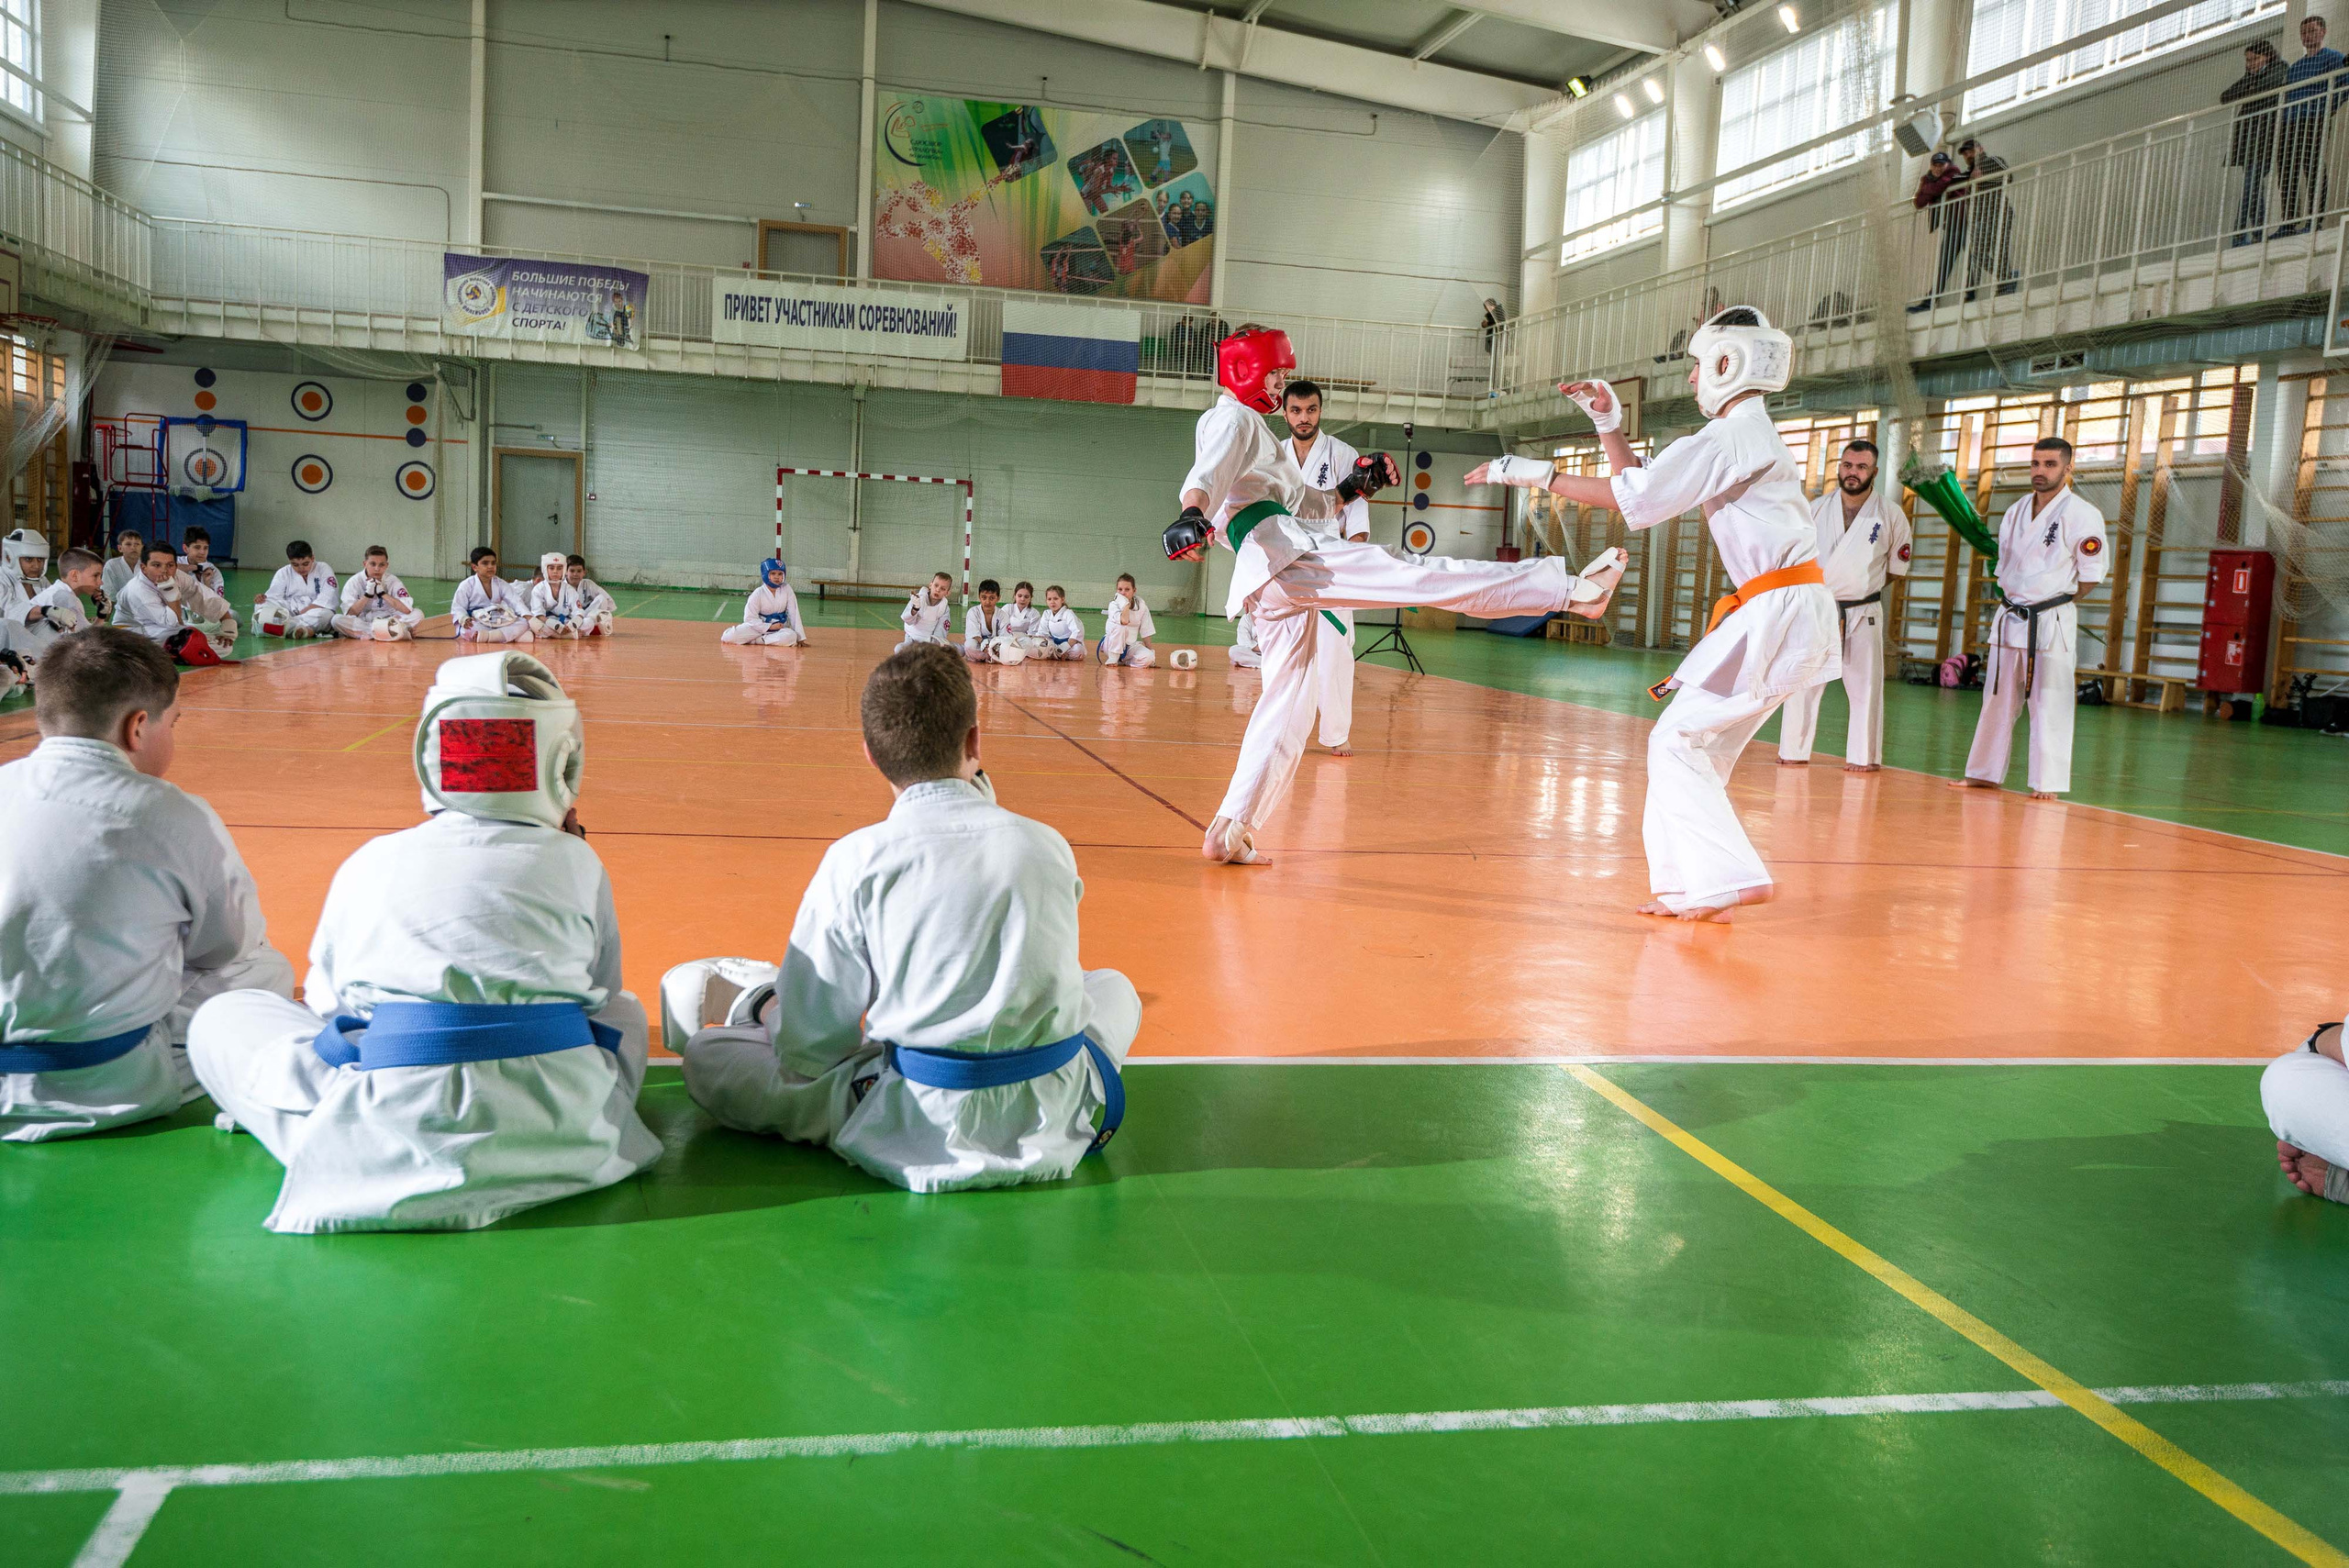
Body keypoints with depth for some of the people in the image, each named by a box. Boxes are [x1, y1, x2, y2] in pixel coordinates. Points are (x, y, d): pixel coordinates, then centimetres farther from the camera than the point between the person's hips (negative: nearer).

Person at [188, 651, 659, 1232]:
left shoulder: (371, 862, 9)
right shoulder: (575, 863, 9)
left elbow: (324, 1003, 20)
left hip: (392, 1139, 0)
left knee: (220, 1017, 19)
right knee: (626, 1012, 32)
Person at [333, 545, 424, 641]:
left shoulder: (392, 581, -5)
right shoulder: (354, 582, -5)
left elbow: (407, 610, -18)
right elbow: (350, 614, -11)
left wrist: (382, 593, -19)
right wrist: (368, 594, -21)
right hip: (362, 622, 0)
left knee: (418, 614, -23)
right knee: (337, 619, -30)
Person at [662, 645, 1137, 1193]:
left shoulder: (856, 862, -13)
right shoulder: (1050, 846, -4)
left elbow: (807, 1053, -7)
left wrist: (772, 1015, 18)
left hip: (920, 1144, -3)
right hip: (1055, 1126, 3)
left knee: (705, 1055, 12)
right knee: (1112, 985, 33)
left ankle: (761, 1005, 44)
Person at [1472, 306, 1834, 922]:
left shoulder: (1733, 438, -13)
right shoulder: (1748, 436, 20)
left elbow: (1633, 496, -18)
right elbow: (1645, 485, 21)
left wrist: (1535, 473, -13)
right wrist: (1609, 424, 13)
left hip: (1778, 615, -10)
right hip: (1782, 613, 10)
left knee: (1678, 740, -9)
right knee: (1700, 746, 12)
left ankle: (1729, 878, -8)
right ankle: (1694, 888, 16)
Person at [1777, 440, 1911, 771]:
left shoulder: (1891, 515, -4)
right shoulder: (1816, 509, 1)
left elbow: (1897, 567, 7)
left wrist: (1861, 588, 3)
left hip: (1863, 613, -1)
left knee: (1865, 685, 1)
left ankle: (1865, 757, 11)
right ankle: (1793, 751, 12)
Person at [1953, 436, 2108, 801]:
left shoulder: (2082, 515, -9)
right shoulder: (2016, 512, 9)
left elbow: (2091, 575, -6)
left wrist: (2053, 603, -2)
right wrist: (2014, 602, 8)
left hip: (2052, 623, -6)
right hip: (2010, 619, 6)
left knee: (2049, 705, -4)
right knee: (1998, 699, 12)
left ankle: (2047, 782, 3)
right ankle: (1985, 773, 21)